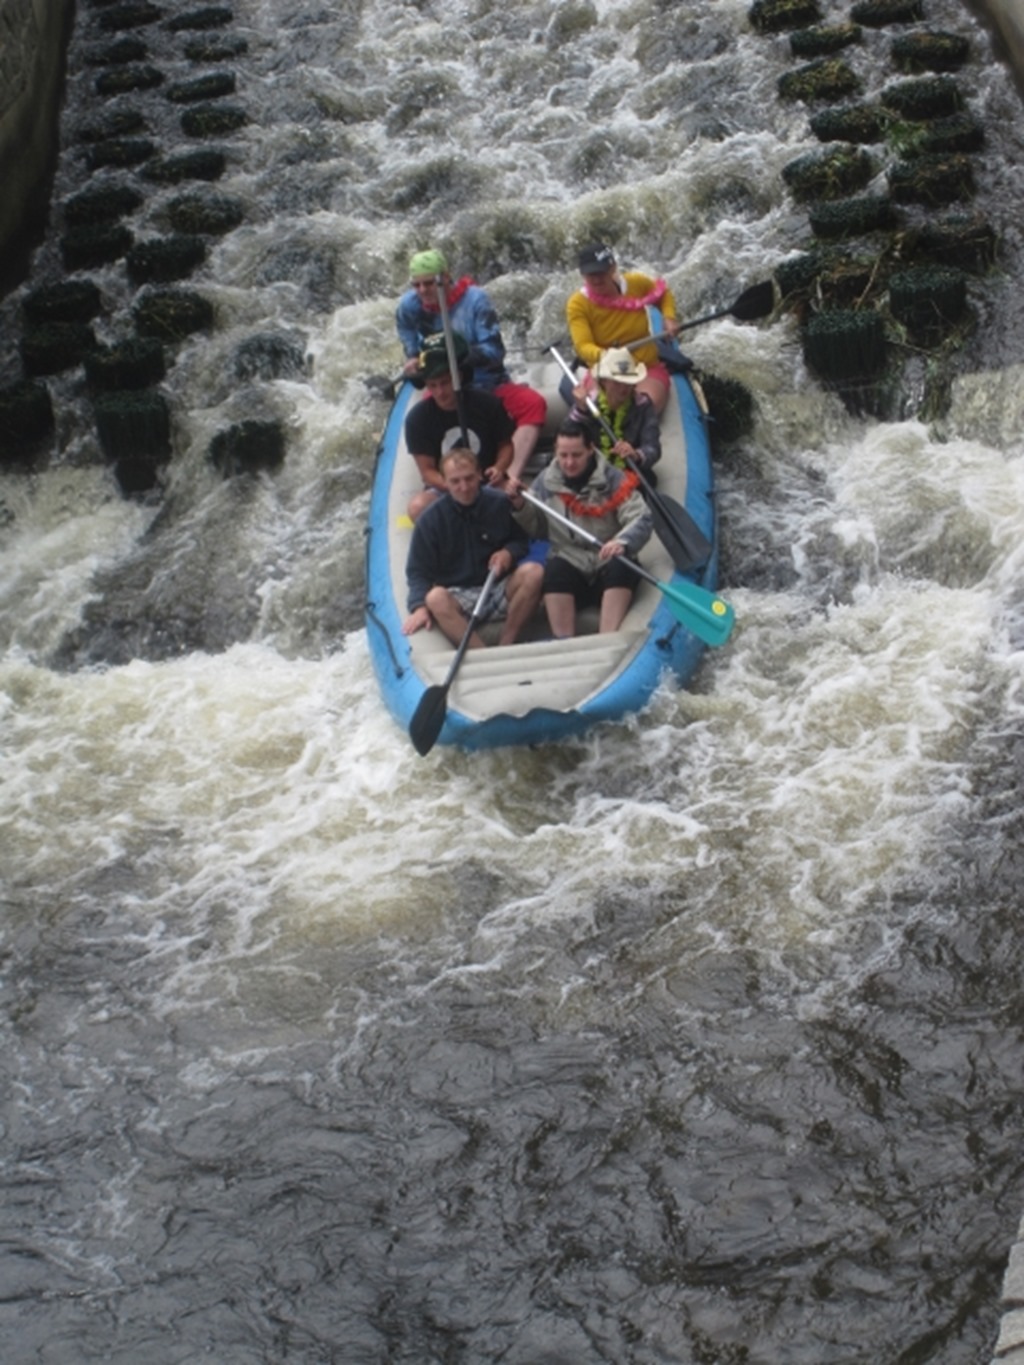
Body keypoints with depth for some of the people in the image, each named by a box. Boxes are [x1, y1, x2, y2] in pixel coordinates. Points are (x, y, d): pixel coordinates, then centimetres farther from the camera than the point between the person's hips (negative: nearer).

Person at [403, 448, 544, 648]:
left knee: (534, 572, -27)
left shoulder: (500, 504, 1)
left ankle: (506, 645, -24)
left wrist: (509, 552, -11)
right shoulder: (431, 519, -2)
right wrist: (420, 606, -19)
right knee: (435, 597, -35)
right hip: (457, 597, -1)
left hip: (500, 592, 2)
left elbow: (521, 540, 14)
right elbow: (418, 571, -1)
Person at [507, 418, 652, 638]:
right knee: (554, 569, -32)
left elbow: (641, 520, -16)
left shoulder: (614, 479, -7)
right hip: (570, 565, 1)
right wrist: (519, 505, -8)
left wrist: (622, 542, -37)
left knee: (621, 567, -34)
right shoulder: (546, 481, 2)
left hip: (607, 565, -1)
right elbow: (534, 528, 13)